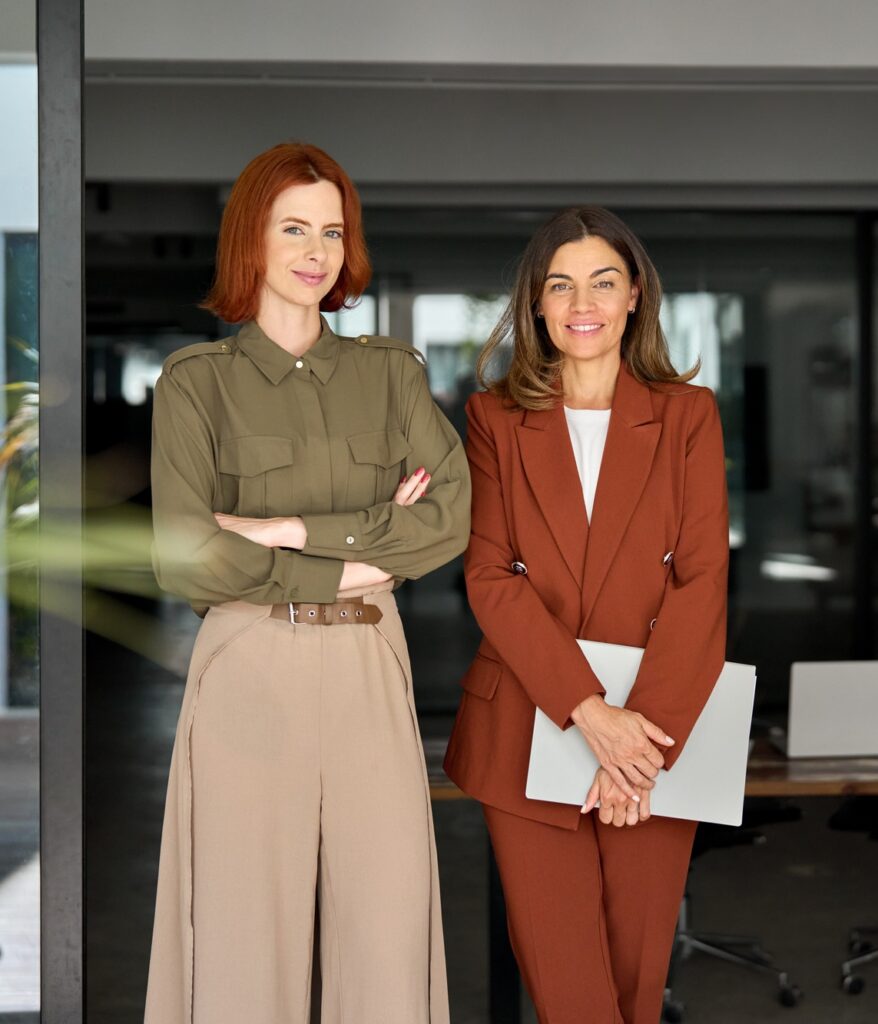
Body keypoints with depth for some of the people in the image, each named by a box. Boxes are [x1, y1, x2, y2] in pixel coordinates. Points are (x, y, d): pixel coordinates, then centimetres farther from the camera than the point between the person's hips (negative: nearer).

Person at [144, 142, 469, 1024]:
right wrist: (351, 561, -6)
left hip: (369, 665, 2)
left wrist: (293, 532, -9)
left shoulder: (389, 371, 12)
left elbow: (454, 514, -2)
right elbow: (186, 557, -7)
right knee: (246, 928, 0)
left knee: (389, 925, 1)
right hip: (249, 666, -2)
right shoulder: (196, 381, 4)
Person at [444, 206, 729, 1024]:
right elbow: (489, 577, -4)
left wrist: (645, 729, -15)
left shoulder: (686, 415, 4)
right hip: (528, 728, 0)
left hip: (655, 727, 0)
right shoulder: (495, 417, 4)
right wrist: (589, 711, -16)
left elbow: (702, 580, -4)